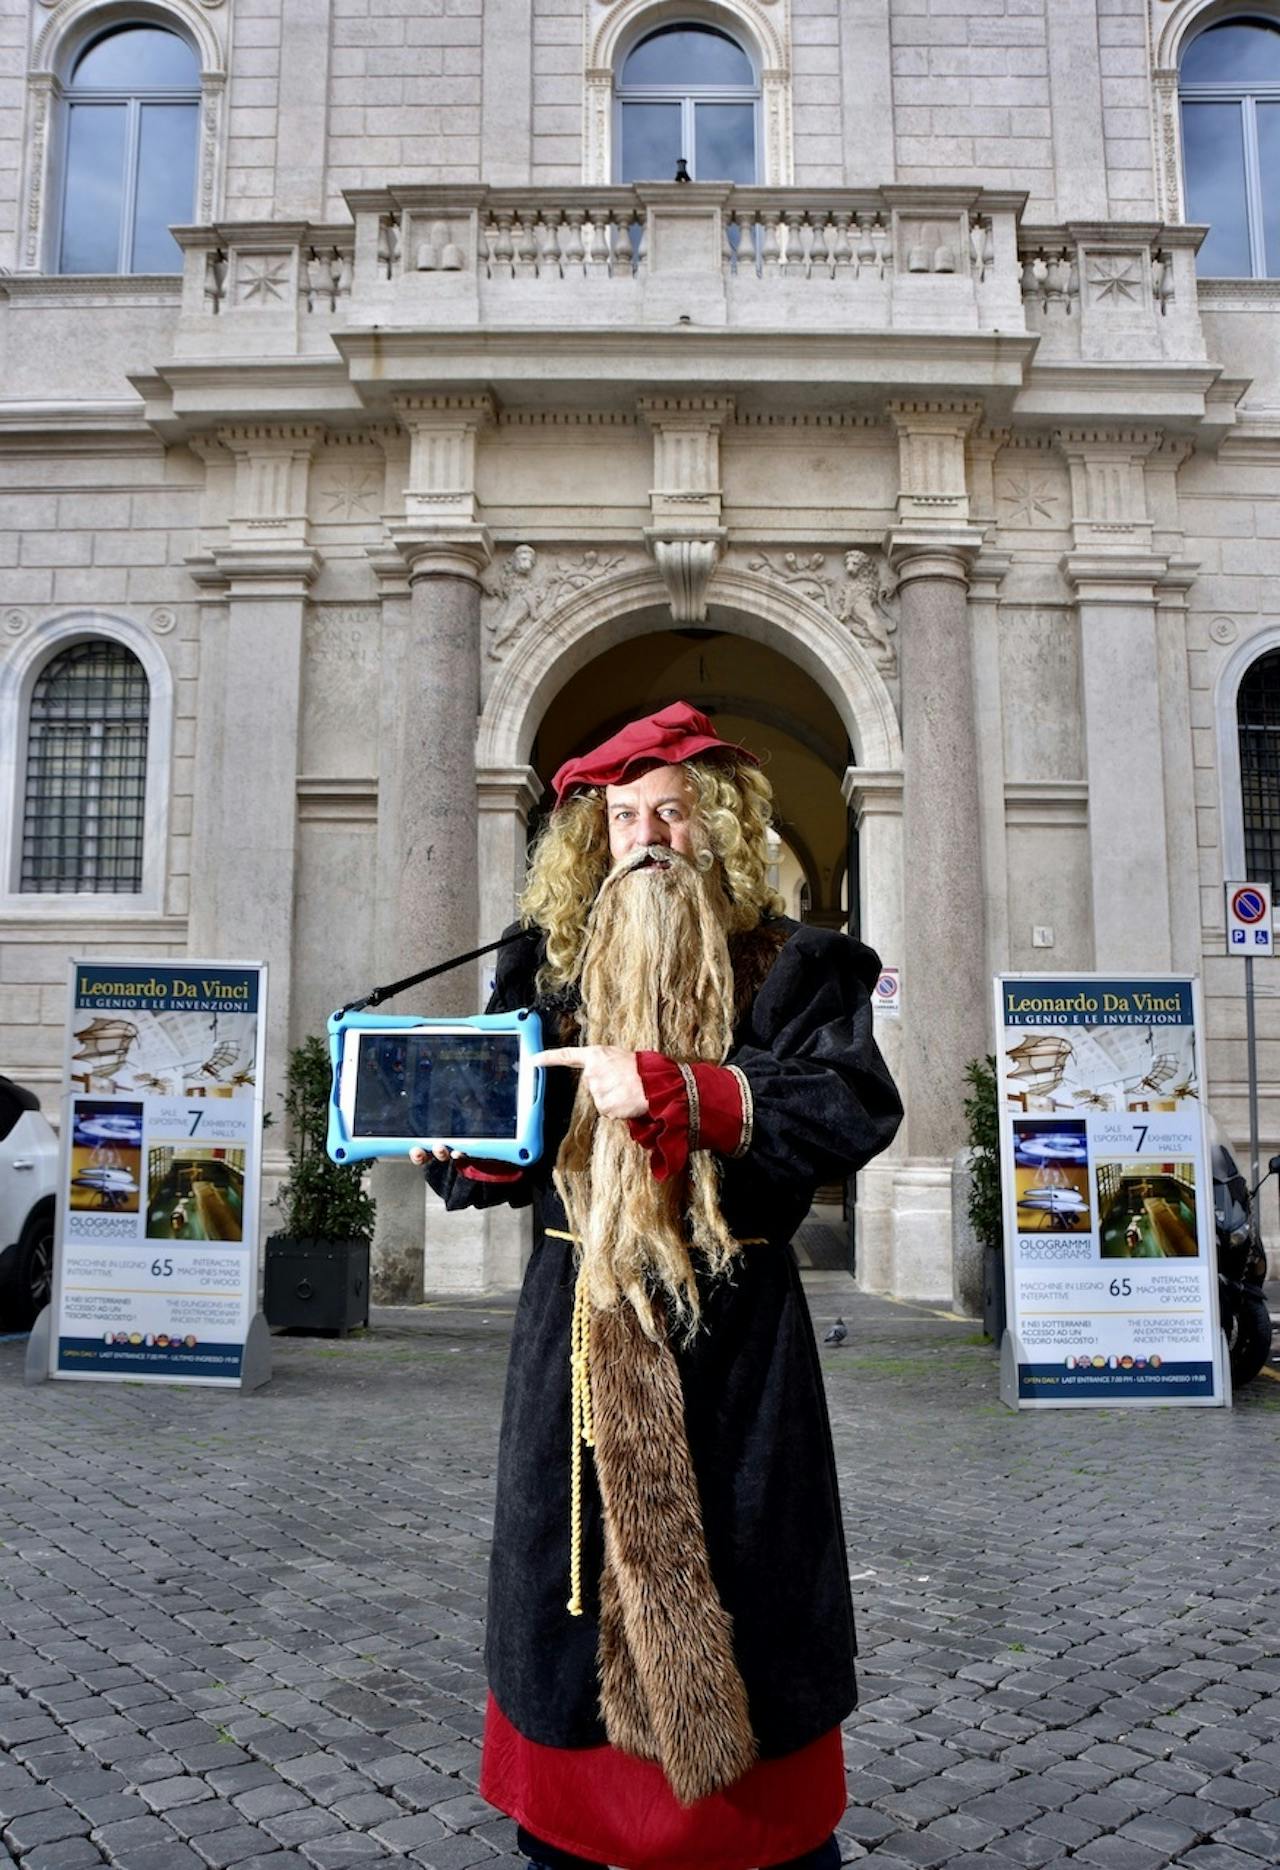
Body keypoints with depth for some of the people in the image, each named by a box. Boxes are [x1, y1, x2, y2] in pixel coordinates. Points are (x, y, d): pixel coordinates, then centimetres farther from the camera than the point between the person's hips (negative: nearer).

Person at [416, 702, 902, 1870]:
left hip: (732, 1329, -2)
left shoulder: (791, 966, 1)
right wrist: (449, 1141, -15)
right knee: (575, 1570, 8)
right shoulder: (552, 962, 10)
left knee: (738, 1588, 5)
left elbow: (854, 1108, -15)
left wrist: (674, 1088, -22)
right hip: (580, 1323, 2)